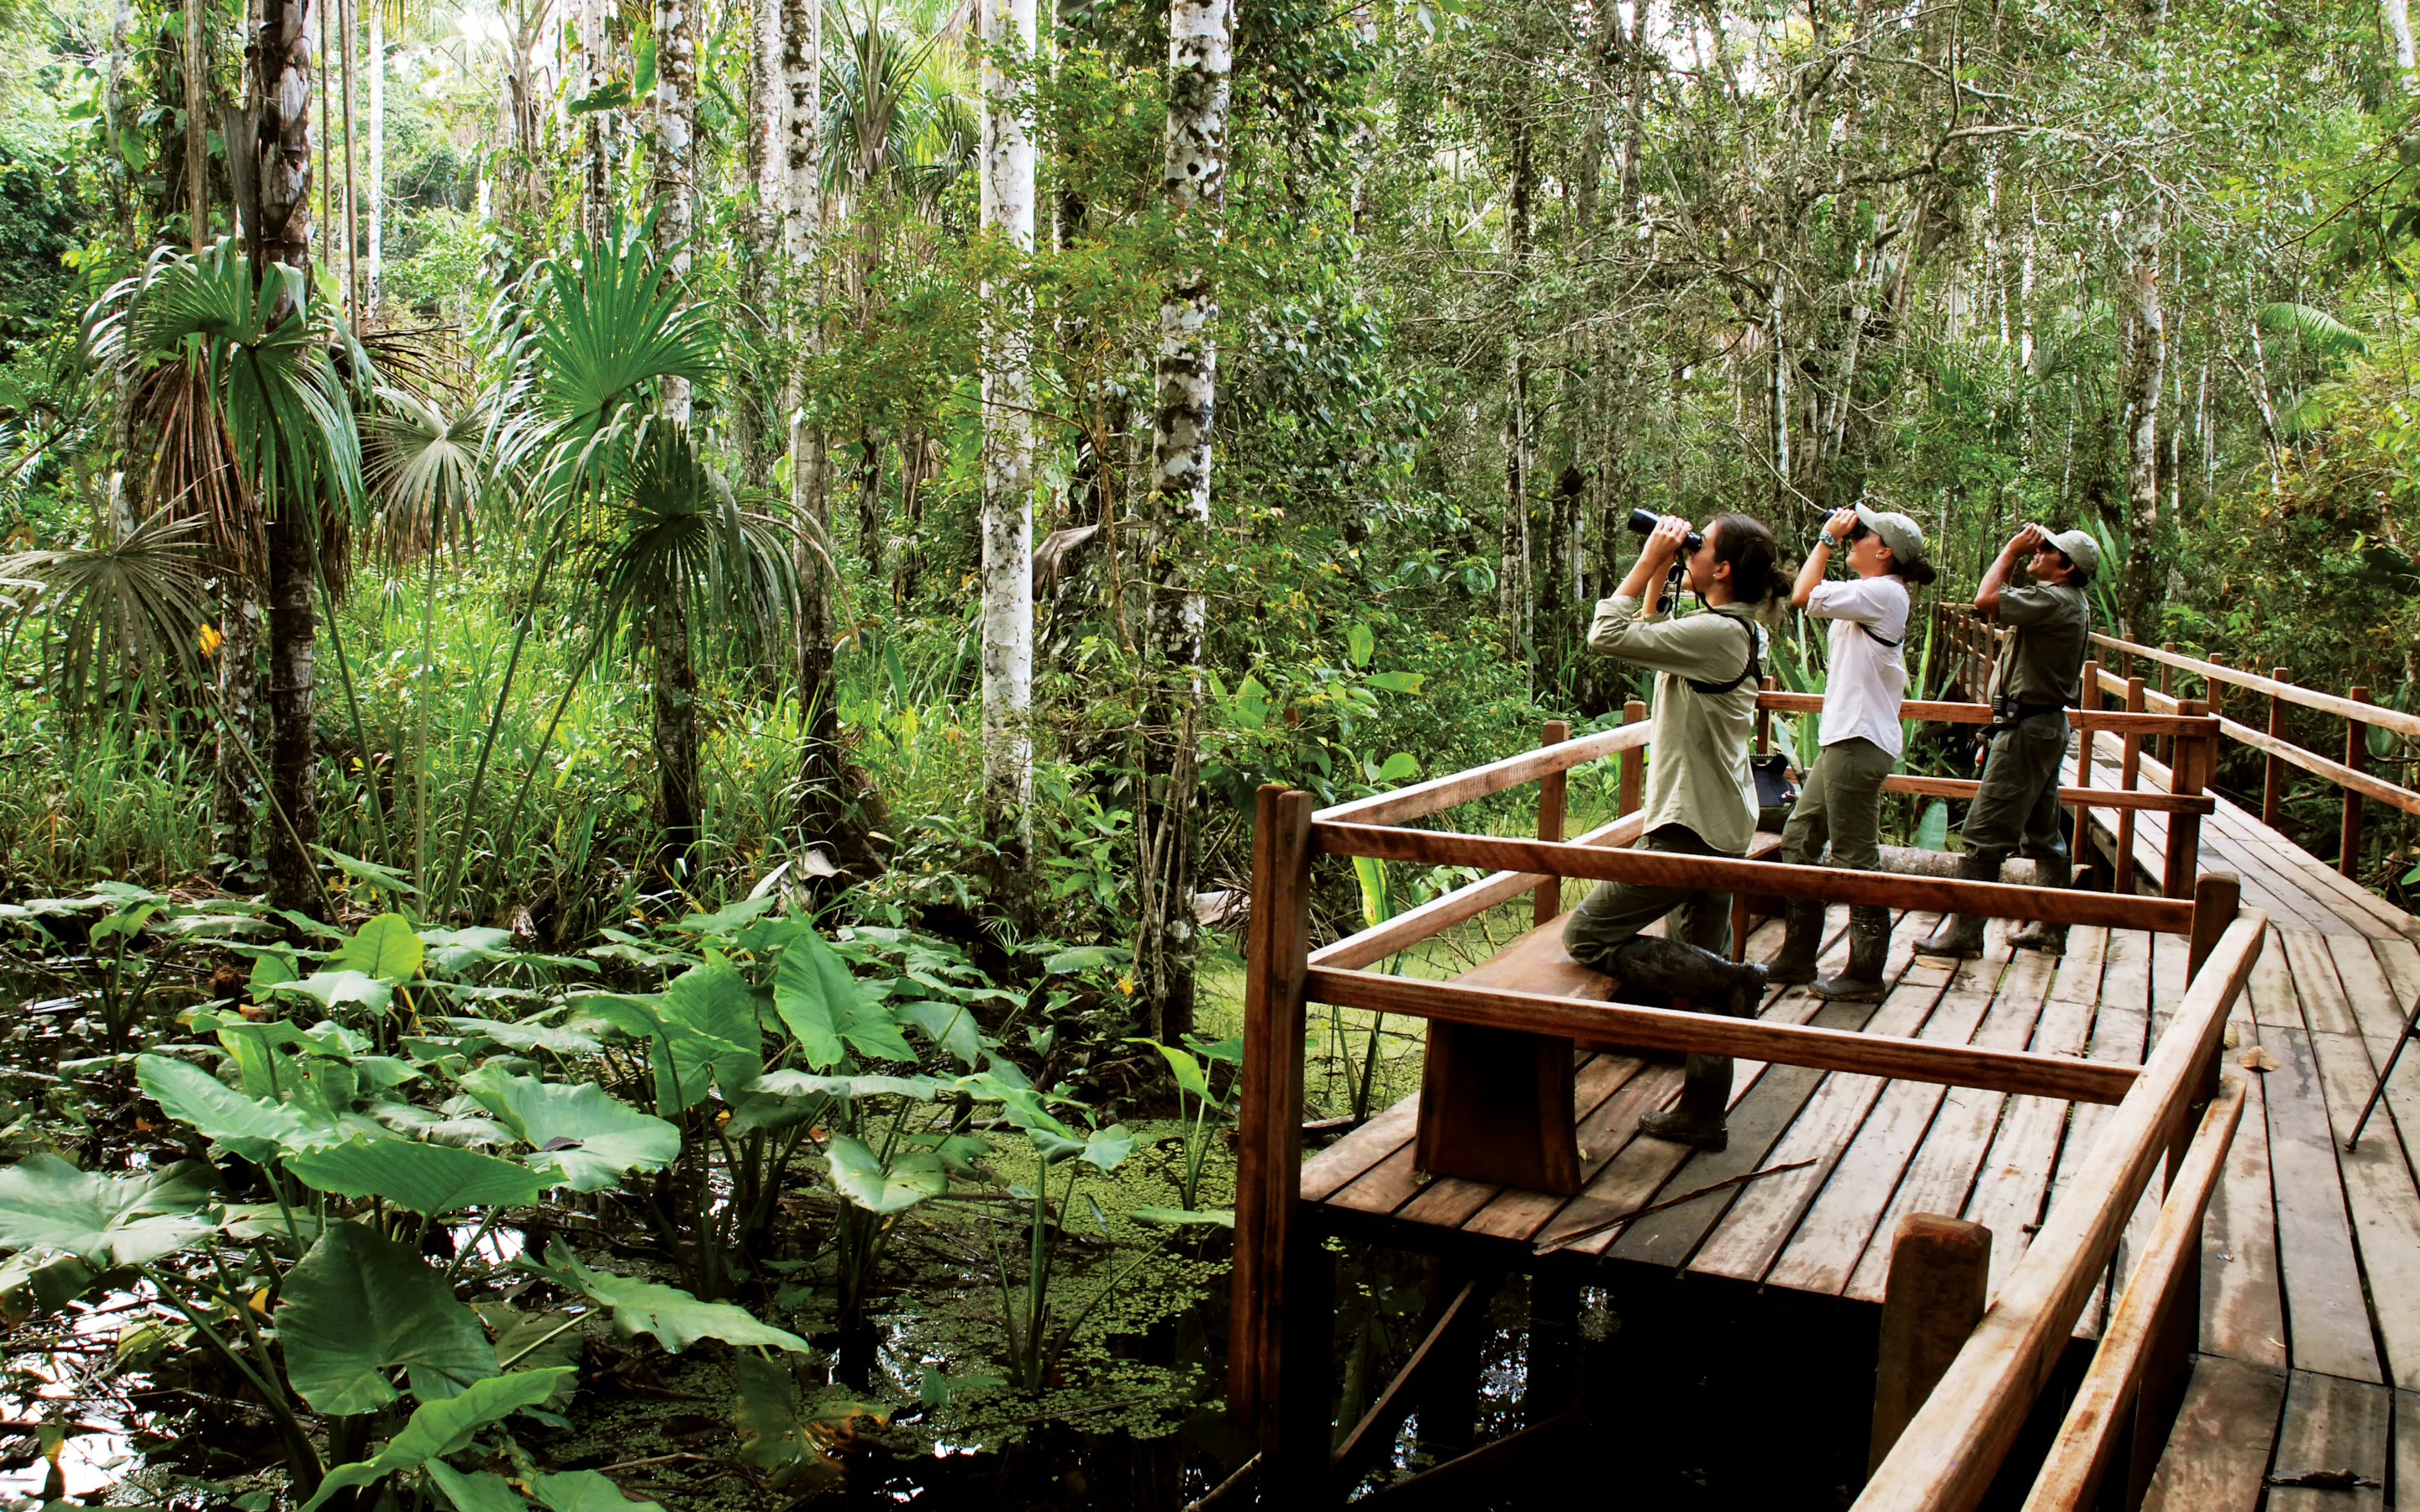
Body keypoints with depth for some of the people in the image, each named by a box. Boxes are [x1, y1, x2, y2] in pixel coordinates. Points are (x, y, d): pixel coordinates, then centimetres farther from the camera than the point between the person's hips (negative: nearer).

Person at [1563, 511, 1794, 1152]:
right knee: (1700, 961, 15)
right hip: (1719, 828, 10)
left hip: (1689, 830, -10)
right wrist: (1659, 572, 14)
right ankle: (1701, 1116, 22)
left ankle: (1730, 981, -8)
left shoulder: (1717, 633, -20)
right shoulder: (1740, 631, 10)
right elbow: (1648, 637, 23)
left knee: (1586, 937, -4)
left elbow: (1608, 635, -23)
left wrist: (1649, 561, -14)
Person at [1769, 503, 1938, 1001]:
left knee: (1855, 858, -4)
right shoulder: (1873, 595, 17)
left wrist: (1828, 538, -10)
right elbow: (1812, 596, 22)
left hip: (1859, 743, -11)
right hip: (1844, 738, 11)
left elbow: (1804, 595, -19)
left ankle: (1865, 975, 5)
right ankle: (1797, 957, 23)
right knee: (1799, 838, 15)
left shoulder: (1883, 592, -14)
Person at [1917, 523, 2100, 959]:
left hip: (2028, 727, -11)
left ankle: (1963, 931, -6)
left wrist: (2011, 550, -16)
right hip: (2047, 726, 11)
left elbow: (1986, 600, -26)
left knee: (1985, 833, -8)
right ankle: (2051, 927, 21)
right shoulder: (2068, 603, 16)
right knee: (2043, 834, 15)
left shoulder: (2056, 600, -18)